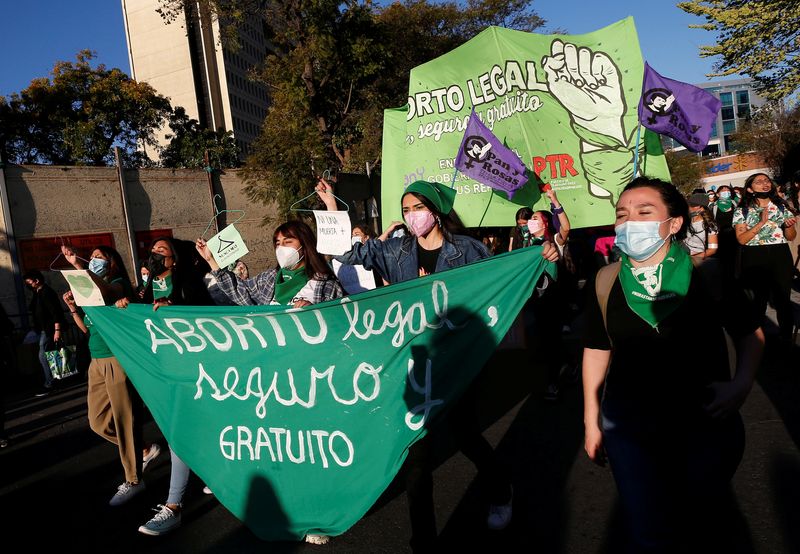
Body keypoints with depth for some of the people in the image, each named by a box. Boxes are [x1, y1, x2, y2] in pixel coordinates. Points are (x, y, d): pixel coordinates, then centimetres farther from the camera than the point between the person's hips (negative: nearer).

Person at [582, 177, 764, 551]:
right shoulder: (605, 283, -6)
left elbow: (750, 333, 4)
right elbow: (597, 350, 2)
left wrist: (741, 385, -13)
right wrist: (591, 421, 4)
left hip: (708, 423, 0)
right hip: (630, 429, 0)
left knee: (700, 515, 21)